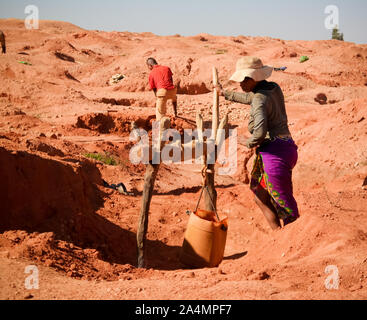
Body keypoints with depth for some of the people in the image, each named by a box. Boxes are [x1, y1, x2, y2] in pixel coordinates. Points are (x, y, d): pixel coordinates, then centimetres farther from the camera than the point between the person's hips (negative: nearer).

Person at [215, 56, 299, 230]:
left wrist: (250, 143, -6)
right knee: (261, 199, 19)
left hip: (275, 153, -10)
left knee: (287, 208, -5)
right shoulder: (273, 88, 11)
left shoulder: (260, 98, -16)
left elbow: (260, 132, -28)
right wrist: (226, 94, 44)